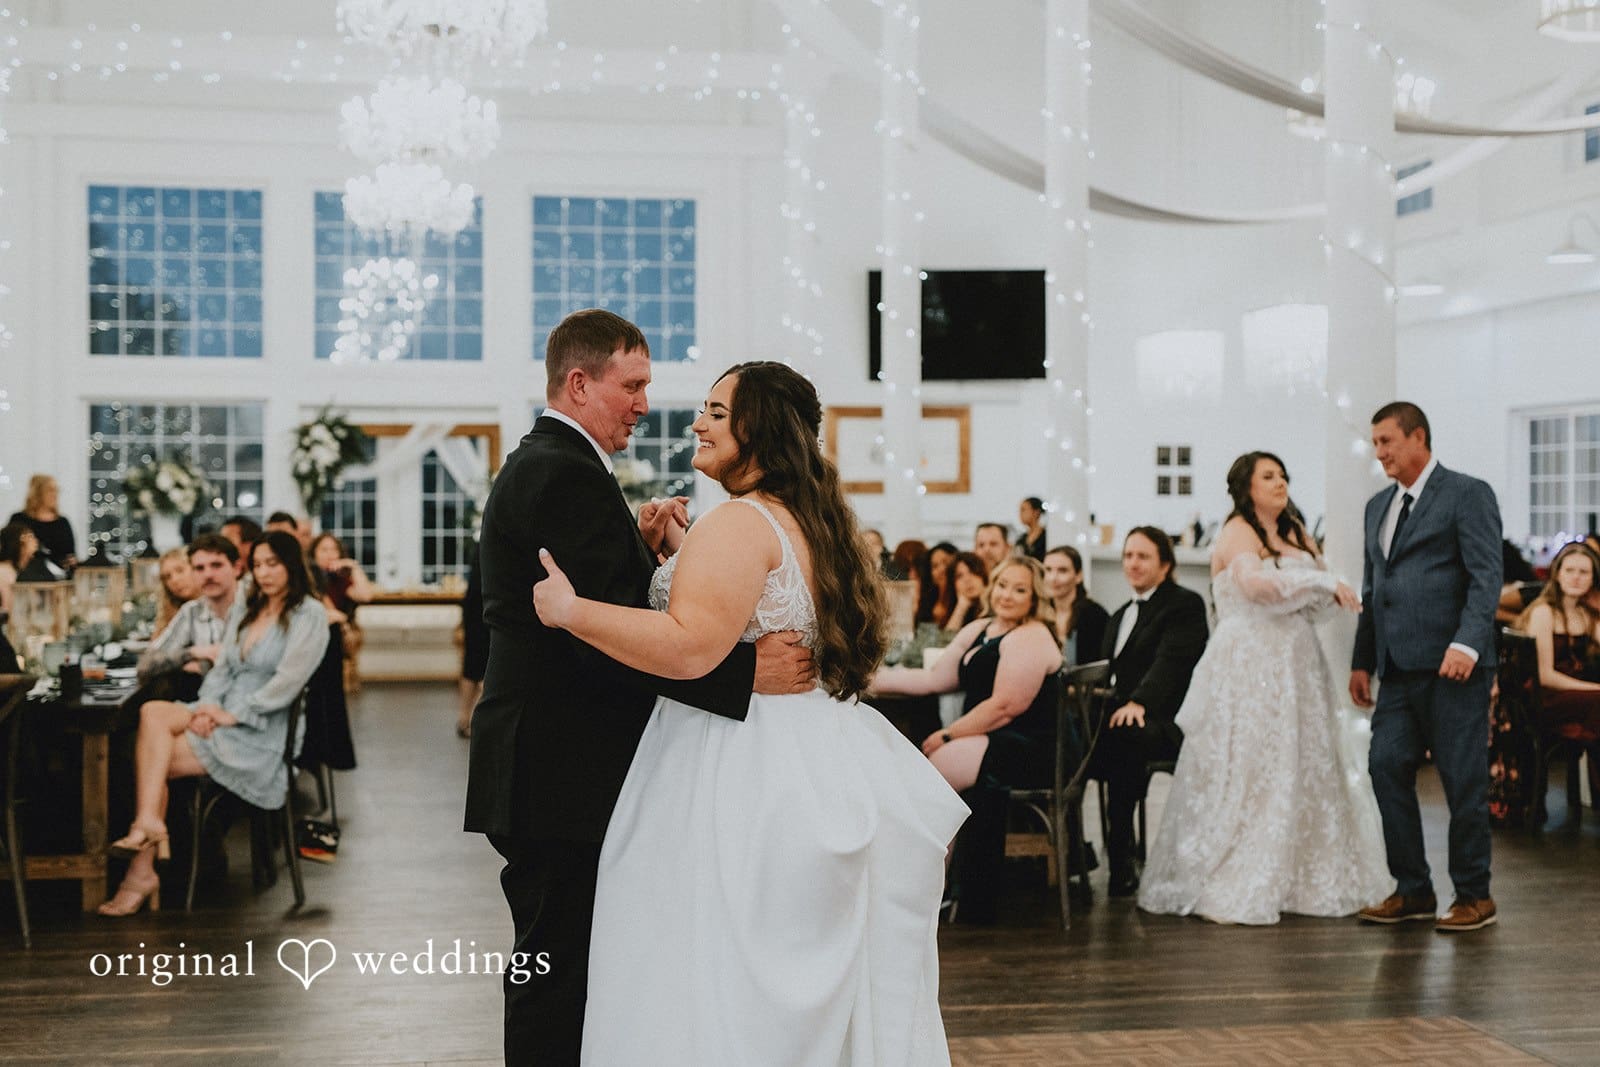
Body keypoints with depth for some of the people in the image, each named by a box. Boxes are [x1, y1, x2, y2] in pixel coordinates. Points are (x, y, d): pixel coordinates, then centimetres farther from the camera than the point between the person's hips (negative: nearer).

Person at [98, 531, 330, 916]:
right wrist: (208, 705, -6)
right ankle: (148, 824, -29)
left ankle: (142, 871, -16)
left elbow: (287, 681, -13)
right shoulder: (243, 611, 20)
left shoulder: (309, 615, -4)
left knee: (151, 758, -19)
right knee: (151, 711, -22)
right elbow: (222, 668, 14)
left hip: (260, 730, -6)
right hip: (224, 715, 7)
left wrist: (231, 715, -17)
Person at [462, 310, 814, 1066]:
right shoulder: (568, 474, -16)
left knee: (552, 967, 17)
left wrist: (642, 548, 2)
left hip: (541, 768, 11)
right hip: (563, 773, -11)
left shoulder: (536, 465, 18)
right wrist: (747, 670, -27)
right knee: (561, 966, -3)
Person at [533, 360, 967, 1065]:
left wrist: (570, 610, -18)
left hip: (741, 776, -10)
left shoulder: (739, 525, -15)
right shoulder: (818, 523, 15)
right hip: (817, 763, 10)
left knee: (715, 988, -3)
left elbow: (689, 645, -27)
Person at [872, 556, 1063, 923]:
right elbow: (935, 679, 11)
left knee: (938, 764, -22)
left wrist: (948, 736, -14)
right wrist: (873, 678, 3)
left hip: (1030, 751, -8)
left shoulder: (1030, 638, -12)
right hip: (994, 743, 9)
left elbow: (1004, 707, -18)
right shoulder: (979, 631, 16)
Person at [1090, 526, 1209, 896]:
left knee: (1120, 737, -39)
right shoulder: (1119, 617, 28)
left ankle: (1122, 859, -33)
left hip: (1165, 723, -6)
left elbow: (1172, 661, -16)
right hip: (1118, 714, 7)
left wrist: (1138, 703, -32)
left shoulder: (1185, 604, 1)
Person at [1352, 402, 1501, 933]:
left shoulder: (1468, 494, -2)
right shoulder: (1378, 506, 20)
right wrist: (1363, 661, 17)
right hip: (1399, 670, 7)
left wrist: (1467, 645, -22)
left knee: (1463, 780, -1)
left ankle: (1474, 896, 10)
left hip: (1453, 667, -7)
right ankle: (1413, 890, 11)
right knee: (1387, 769, 1)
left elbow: (1486, 576, -11)